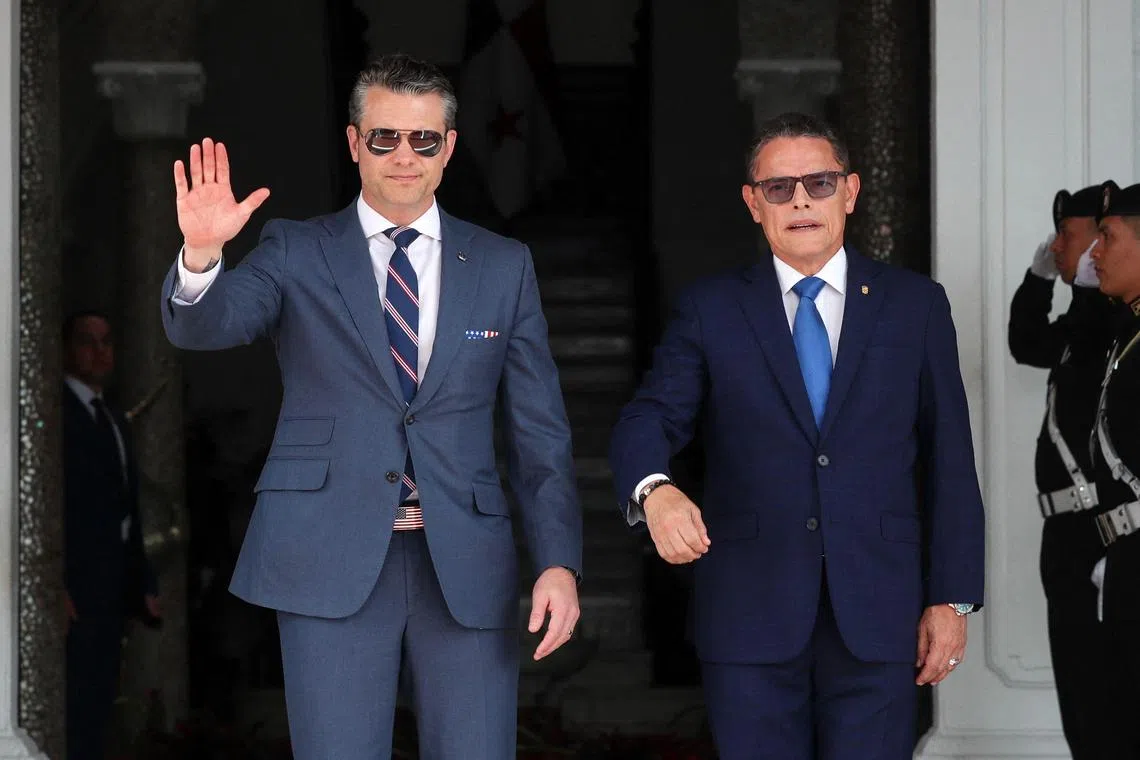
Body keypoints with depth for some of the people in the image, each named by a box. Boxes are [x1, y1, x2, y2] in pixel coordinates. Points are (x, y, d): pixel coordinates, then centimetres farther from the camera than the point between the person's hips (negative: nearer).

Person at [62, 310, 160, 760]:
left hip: (111, 592, 8)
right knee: (75, 705, -11)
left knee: (97, 707, 7)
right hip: (75, 589, -8)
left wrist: (143, 584, 14)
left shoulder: (115, 421, 21)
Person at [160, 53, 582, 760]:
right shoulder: (296, 253, 6)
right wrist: (201, 254, -33)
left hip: (467, 567, 1)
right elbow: (204, 325, -11)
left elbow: (541, 430, 8)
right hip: (332, 562, -1)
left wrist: (560, 563, -2)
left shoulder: (504, 266, 10)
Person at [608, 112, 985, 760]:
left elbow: (949, 459, 7)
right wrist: (654, 490, -27)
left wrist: (952, 598, 1)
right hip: (750, 615, 0)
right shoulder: (710, 310, 7)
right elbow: (650, 419, -4)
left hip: (878, 616, 0)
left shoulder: (916, 305, 8)